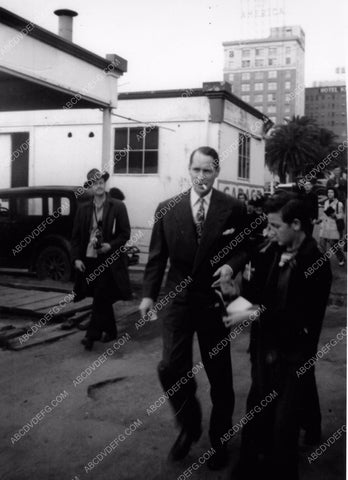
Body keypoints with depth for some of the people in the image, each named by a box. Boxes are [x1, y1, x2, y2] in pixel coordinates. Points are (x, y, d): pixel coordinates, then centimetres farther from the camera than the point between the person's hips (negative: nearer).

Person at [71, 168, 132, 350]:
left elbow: (125, 233, -2)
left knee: (101, 298, -9)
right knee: (103, 299, 13)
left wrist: (110, 245, -16)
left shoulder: (118, 207, -1)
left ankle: (92, 335, -4)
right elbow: (76, 236, 9)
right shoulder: (83, 209, 8)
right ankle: (110, 331, 27)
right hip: (89, 260, 4)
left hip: (108, 260, -4)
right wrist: (76, 258, -2)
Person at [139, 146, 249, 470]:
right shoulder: (166, 209, 2)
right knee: (171, 368, -1)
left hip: (215, 300, -1)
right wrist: (149, 293, -1)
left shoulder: (233, 209, -4)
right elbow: (157, 256, 5)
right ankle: (189, 427, 27)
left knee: (219, 375, 10)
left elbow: (246, 247, 3)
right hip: (178, 299, 2)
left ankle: (219, 439, 32)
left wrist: (231, 266, -17)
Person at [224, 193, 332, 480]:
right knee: (256, 411, 18)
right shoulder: (272, 251, -2)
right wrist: (240, 295, -8)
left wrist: (253, 314, -24)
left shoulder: (316, 263, -19)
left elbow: (298, 316, -22)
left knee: (285, 422, 6)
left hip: (294, 353, -5)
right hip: (265, 345, 6)